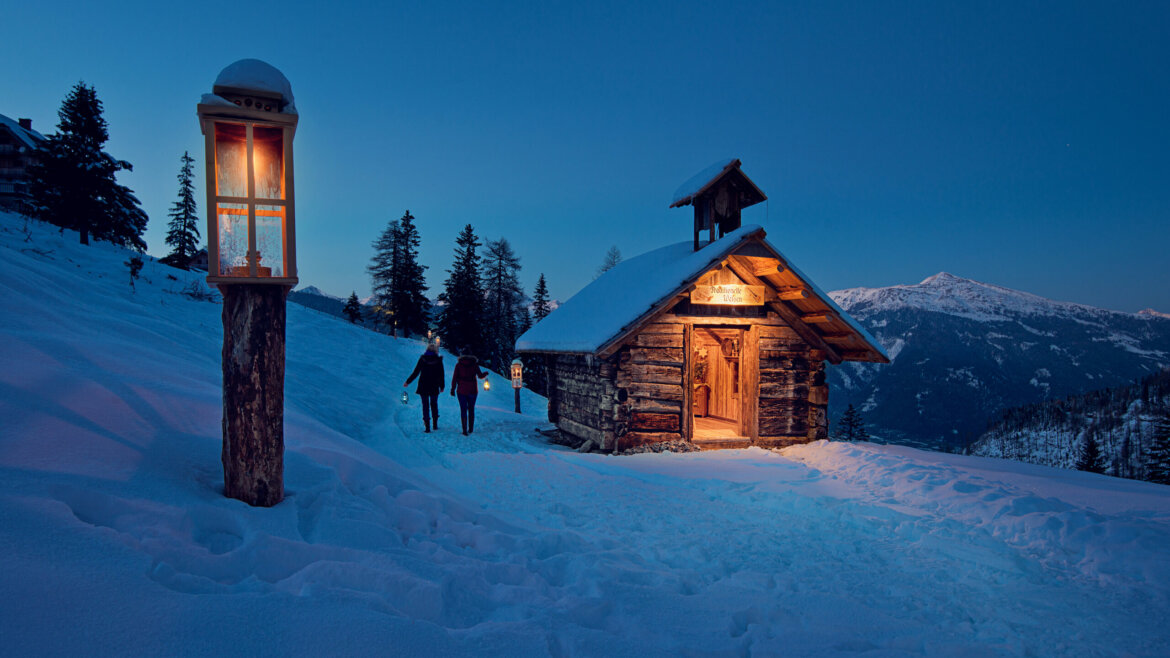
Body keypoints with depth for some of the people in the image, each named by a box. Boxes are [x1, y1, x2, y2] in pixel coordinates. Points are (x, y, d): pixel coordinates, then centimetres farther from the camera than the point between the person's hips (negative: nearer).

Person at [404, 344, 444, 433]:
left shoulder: (422, 359, -4)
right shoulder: (438, 360, -3)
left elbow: (416, 372, -3)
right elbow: (441, 374, 0)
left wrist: (408, 382, 7)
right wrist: (442, 386, 11)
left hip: (423, 386, -1)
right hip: (434, 387, 1)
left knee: (425, 405, 4)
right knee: (434, 404, 17)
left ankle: (427, 426, -4)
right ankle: (435, 424, 21)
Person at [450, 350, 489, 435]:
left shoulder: (459, 364, -1)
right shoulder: (474, 364, -1)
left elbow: (454, 377, -5)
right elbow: (480, 376, -2)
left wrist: (453, 388, -1)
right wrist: (486, 373, 19)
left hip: (461, 390, -1)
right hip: (472, 390, 1)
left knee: (463, 410, 0)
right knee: (471, 409, 15)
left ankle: (465, 430, -10)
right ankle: (471, 429, 19)